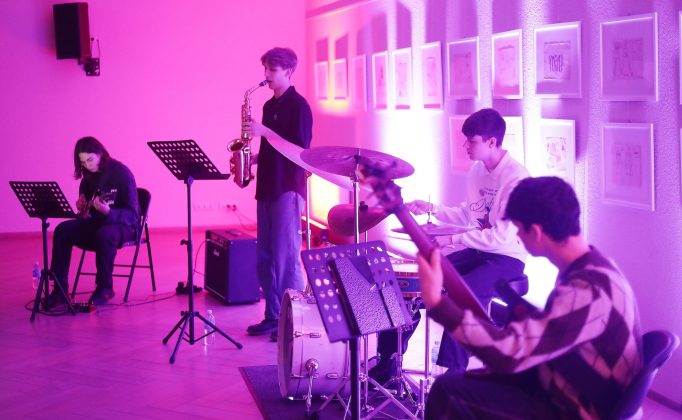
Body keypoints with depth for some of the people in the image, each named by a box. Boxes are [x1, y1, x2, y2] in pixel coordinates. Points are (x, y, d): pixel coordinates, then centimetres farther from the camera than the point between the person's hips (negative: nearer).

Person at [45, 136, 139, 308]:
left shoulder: (121, 172, -15)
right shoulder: (88, 176, 5)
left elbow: (132, 213, -19)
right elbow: (84, 207, 22)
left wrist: (108, 212, -36)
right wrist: (82, 204, -2)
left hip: (123, 224, -6)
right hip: (95, 222, 6)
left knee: (104, 234, -39)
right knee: (62, 230, -17)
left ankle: (104, 288, -20)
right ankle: (60, 289, -13)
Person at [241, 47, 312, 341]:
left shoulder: (298, 106, -7)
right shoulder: (269, 105, 17)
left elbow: (300, 150, -15)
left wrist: (265, 132, -19)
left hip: (288, 189, -8)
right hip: (267, 187, 8)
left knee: (285, 258, -7)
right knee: (264, 258, 9)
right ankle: (272, 316, 17)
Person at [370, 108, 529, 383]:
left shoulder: (515, 178, -20)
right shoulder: (478, 169, 7)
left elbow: (501, 237, -25)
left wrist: (453, 239, -24)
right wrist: (433, 210, 3)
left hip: (507, 258, -8)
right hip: (477, 251, 8)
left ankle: (453, 372, -23)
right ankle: (387, 363, 7)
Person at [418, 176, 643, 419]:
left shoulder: (588, 291, -30)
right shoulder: (589, 266, 2)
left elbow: (509, 353, -36)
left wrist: (436, 303, -36)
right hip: (574, 391, 10)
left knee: (448, 392, -10)